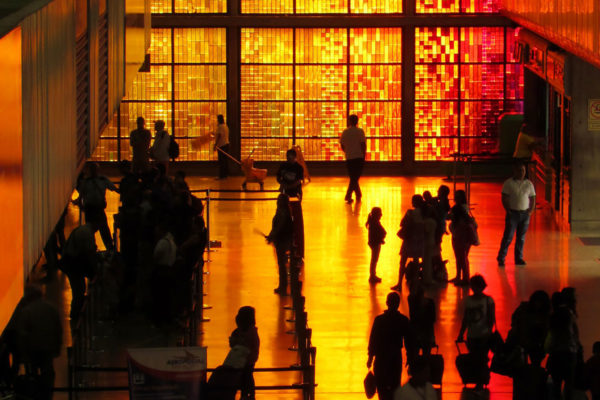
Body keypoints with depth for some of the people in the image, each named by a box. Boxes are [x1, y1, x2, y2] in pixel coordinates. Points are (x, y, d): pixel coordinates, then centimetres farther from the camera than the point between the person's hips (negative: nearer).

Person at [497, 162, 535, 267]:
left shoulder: (529, 184, 8)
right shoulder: (509, 183, -2)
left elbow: (532, 199, 12)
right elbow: (504, 199, -4)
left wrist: (531, 211, 0)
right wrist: (508, 211, -12)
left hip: (525, 214, 4)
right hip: (513, 213, -4)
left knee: (521, 237, 8)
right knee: (508, 236, -6)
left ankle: (519, 258, 15)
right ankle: (501, 258, -1)